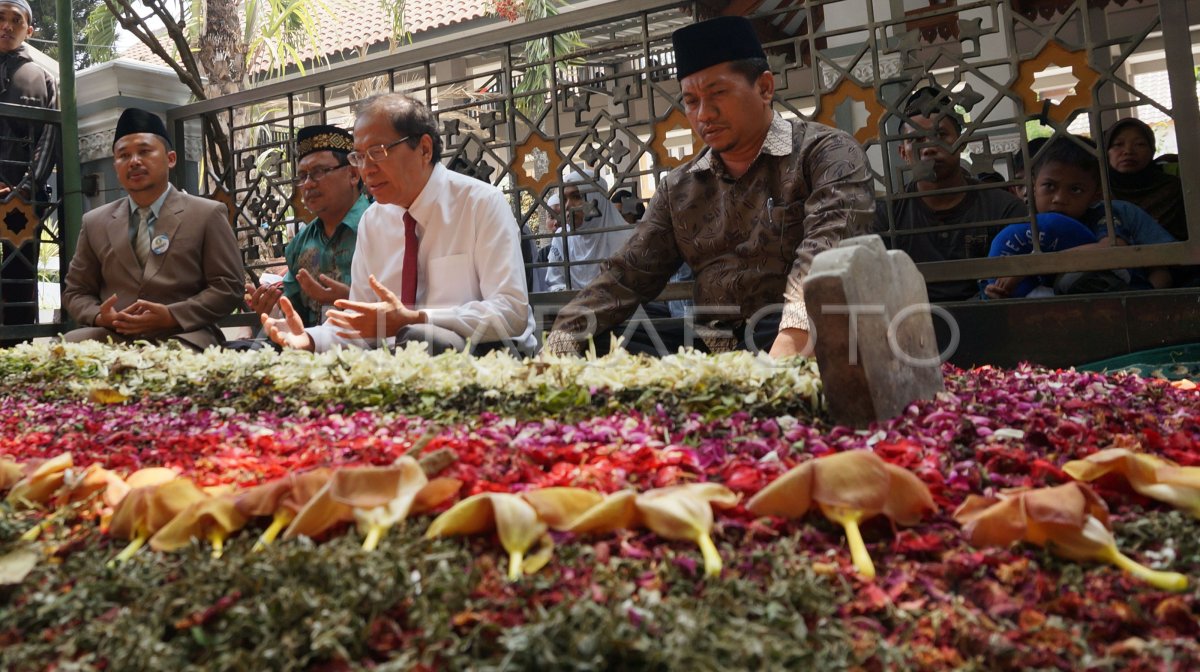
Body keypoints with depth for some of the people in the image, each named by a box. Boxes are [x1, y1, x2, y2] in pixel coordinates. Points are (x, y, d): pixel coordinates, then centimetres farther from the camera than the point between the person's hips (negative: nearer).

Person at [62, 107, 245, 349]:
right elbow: (76, 292, 19)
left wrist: (172, 316, -14)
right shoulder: (95, 223, 17)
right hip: (111, 338, 4)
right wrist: (99, 317, -5)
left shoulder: (208, 215, 5)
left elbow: (227, 287, 0)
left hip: (181, 337, -4)